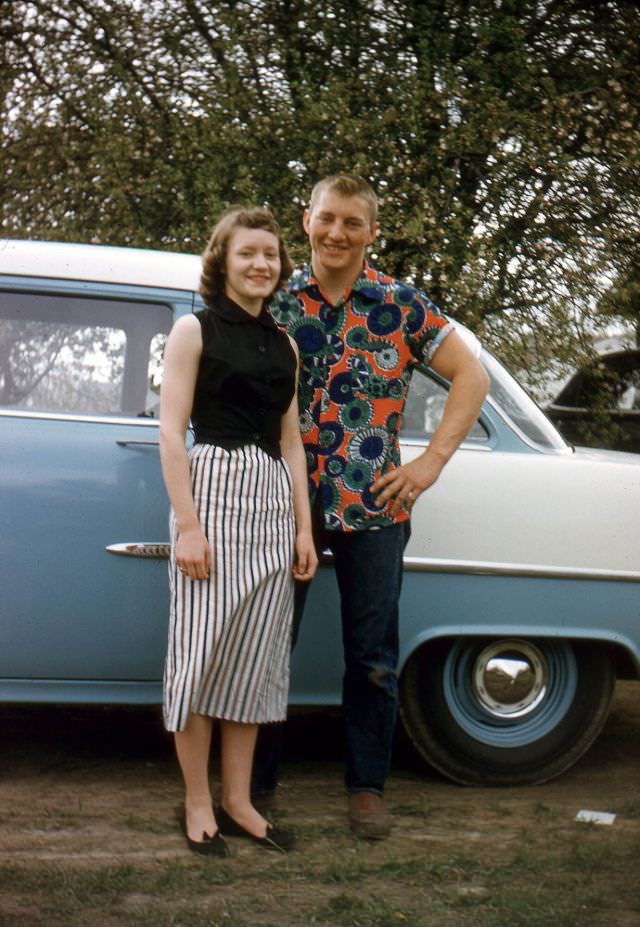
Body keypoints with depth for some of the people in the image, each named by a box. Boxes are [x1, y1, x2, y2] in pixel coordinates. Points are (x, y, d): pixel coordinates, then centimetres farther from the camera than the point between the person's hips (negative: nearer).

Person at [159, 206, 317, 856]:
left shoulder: (282, 344, 15)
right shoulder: (195, 331, 0)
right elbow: (171, 431, -6)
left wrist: (303, 528, 12)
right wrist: (187, 525, -14)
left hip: (272, 502, 5)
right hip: (211, 490, -5)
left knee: (255, 654, 7)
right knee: (202, 648, -3)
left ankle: (237, 801, 16)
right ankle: (198, 805, 8)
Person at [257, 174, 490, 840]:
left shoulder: (402, 306, 1)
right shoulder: (276, 303, 5)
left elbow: (471, 377, 4)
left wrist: (432, 462, -5)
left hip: (373, 507, -1)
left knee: (372, 657, 7)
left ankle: (367, 784, 22)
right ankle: (253, 780, 21)